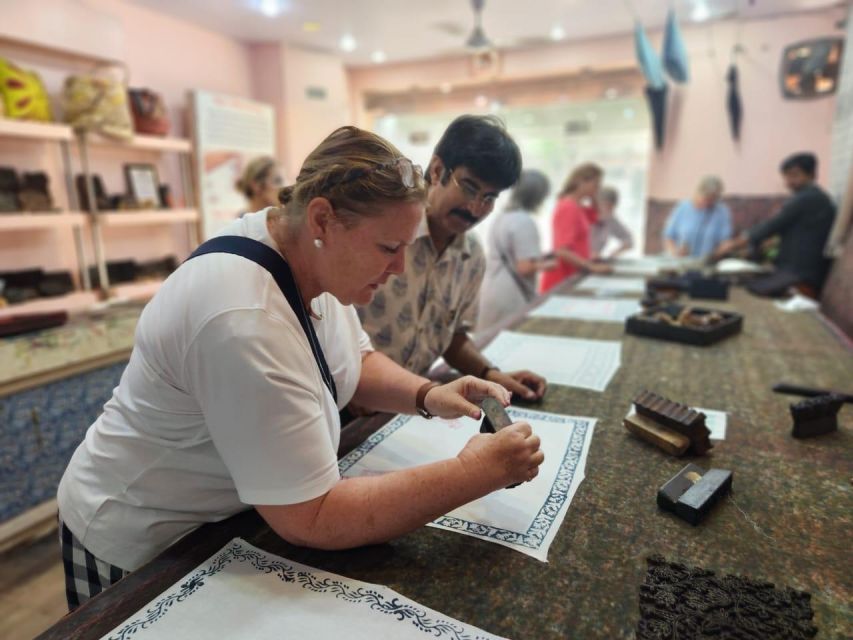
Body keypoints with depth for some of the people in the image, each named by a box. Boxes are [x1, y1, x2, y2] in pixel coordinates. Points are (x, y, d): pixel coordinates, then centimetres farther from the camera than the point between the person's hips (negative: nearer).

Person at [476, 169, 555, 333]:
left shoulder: (502, 218, 11)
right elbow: (525, 268, -20)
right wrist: (546, 264, -1)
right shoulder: (525, 222, -15)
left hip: (490, 293, 9)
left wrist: (537, 257, 18)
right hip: (511, 298, -9)